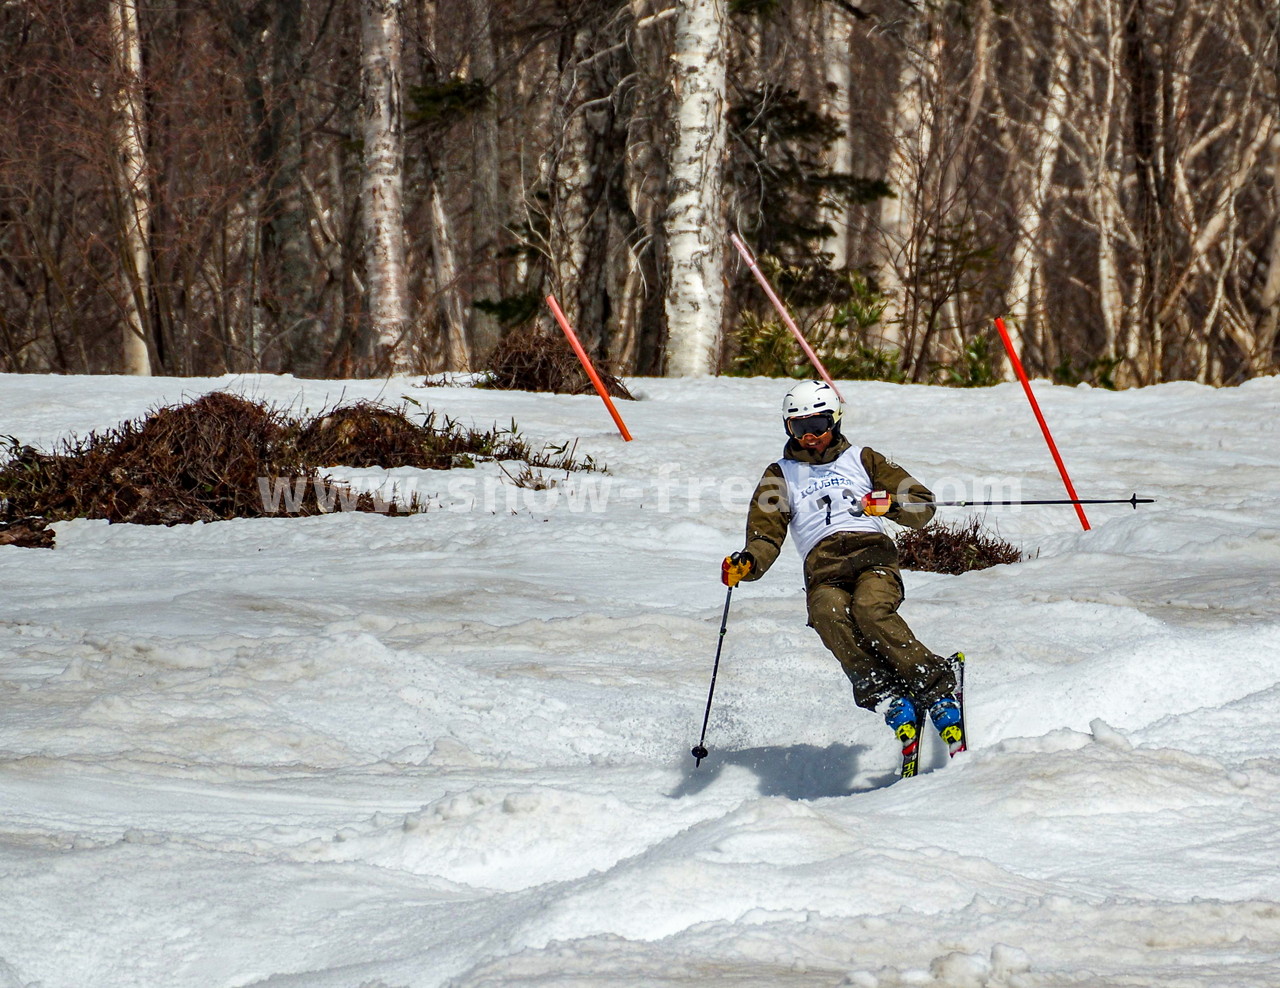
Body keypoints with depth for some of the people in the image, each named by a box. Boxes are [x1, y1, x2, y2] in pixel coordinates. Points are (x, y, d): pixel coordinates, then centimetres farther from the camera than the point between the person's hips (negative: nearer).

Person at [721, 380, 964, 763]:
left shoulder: (862, 459, 25)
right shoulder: (780, 475, 28)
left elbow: (922, 506, 18)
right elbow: (766, 536, 15)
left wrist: (891, 504, -6)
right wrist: (747, 564, -9)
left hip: (873, 553, -1)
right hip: (823, 570, 1)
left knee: (871, 610, -35)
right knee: (831, 617, -35)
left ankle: (937, 690, -35)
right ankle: (892, 703, -43)